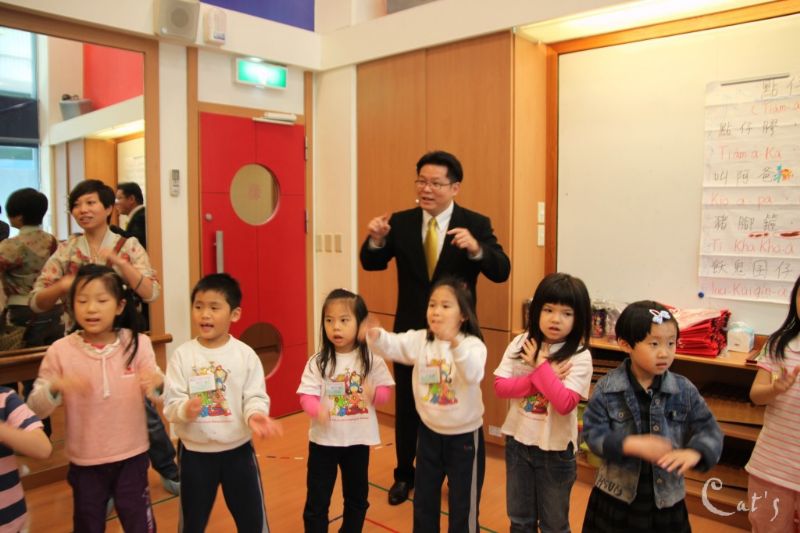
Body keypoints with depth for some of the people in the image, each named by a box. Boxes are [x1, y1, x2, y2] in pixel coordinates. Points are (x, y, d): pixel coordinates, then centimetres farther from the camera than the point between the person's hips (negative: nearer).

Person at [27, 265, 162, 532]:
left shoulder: (137, 343, -8)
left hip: (131, 456, 0)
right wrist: (55, 387, -28)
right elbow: (36, 408, -7)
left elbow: (159, 393, -10)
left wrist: (158, 383, -33)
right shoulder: (60, 350, -9)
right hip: (85, 461, 1)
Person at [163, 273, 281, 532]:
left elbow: (255, 396, -10)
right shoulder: (182, 355, -8)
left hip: (238, 449, 0)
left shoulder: (245, 354, -9)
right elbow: (171, 403, -10)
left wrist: (254, 414, -31)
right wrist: (186, 409, -31)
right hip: (195, 452, 0)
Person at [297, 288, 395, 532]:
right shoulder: (318, 362, -10)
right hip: (324, 439, -1)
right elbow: (306, 396, -12)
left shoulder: (372, 359, -8)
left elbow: (386, 391, -3)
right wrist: (317, 409, -33)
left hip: (358, 440, 1)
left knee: (357, 496, 19)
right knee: (317, 498, 9)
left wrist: (373, 394, -25)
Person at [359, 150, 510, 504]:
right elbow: (372, 264, -6)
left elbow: (501, 272, -18)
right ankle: (404, 474, 36)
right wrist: (376, 240, -28)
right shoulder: (400, 222, -3)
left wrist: (475, 248, -39)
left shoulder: (476, 224, -9)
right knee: (406, 406, 15)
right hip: (410, 330, 2)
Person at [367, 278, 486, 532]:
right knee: (423, 500, 21)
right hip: (429, 433, 4)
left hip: (464, 436, -4)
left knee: (463, 504, 12)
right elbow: (392, 346, -17)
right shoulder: (420, 340, -4)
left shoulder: (473, 344, -17)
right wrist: (374, 335, -39)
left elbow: (473, 374, -36)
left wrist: (455, 342, -52)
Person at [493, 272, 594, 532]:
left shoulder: (579, 357, -16)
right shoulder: (520, 343, -5)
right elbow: (500, 386, -11)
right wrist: (540, 379, -21)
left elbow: (565, 404, -25)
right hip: (518, 441, 3)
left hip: (555, 450, -3)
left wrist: (541, 366, -22)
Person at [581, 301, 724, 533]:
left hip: (666, 499, 2)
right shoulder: (607, 389, -12)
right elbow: (593, 433, -12)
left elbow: (709, 430, -4)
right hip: (616, 495, -1)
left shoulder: (685, 390, -6)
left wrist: (694, 453, -24)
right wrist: (631, 445, -27)